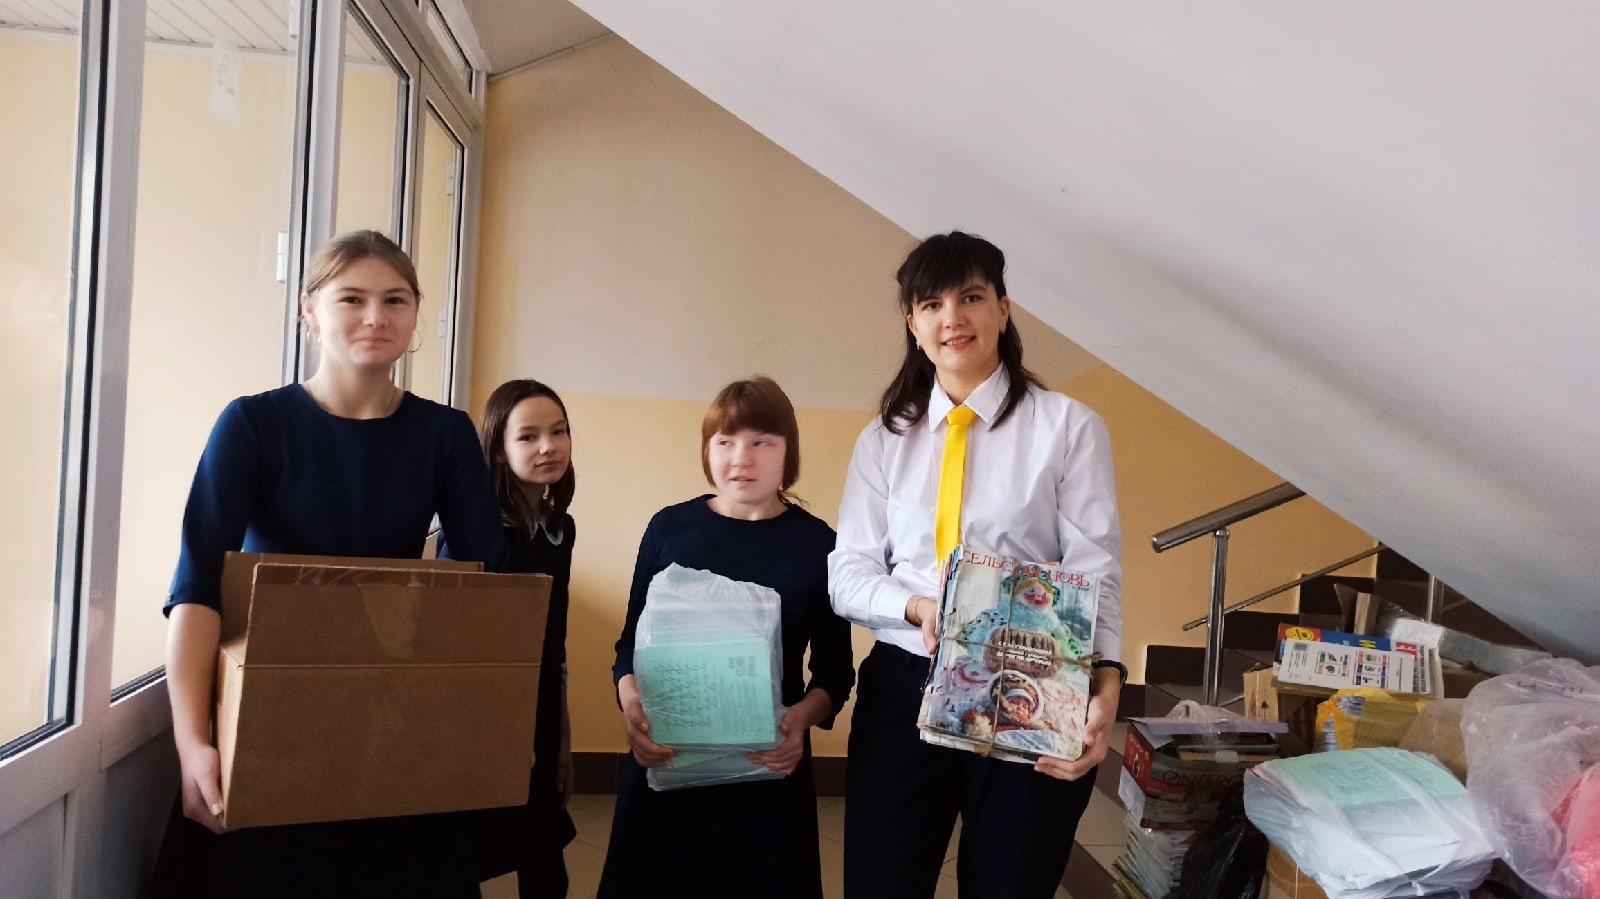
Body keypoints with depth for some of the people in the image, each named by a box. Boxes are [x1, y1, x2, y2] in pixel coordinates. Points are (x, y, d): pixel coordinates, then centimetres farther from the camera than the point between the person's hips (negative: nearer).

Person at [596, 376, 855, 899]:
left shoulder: (816, 543, -2)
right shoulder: (669, 527, 1)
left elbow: (835, 667, 1)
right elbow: (632, 642, 6)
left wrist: (802, 718, -18)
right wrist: (631, 706, -12)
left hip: (769, 762, -1)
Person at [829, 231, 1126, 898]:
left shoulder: (1069, 427, 0)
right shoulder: (885, 438, 9)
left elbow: (1096, 574, -6)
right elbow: (848, 572, 6)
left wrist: (1106, 684, -23)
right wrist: (919, 606, -15)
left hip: (1030, 693, -2)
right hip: (903, 686, 3)